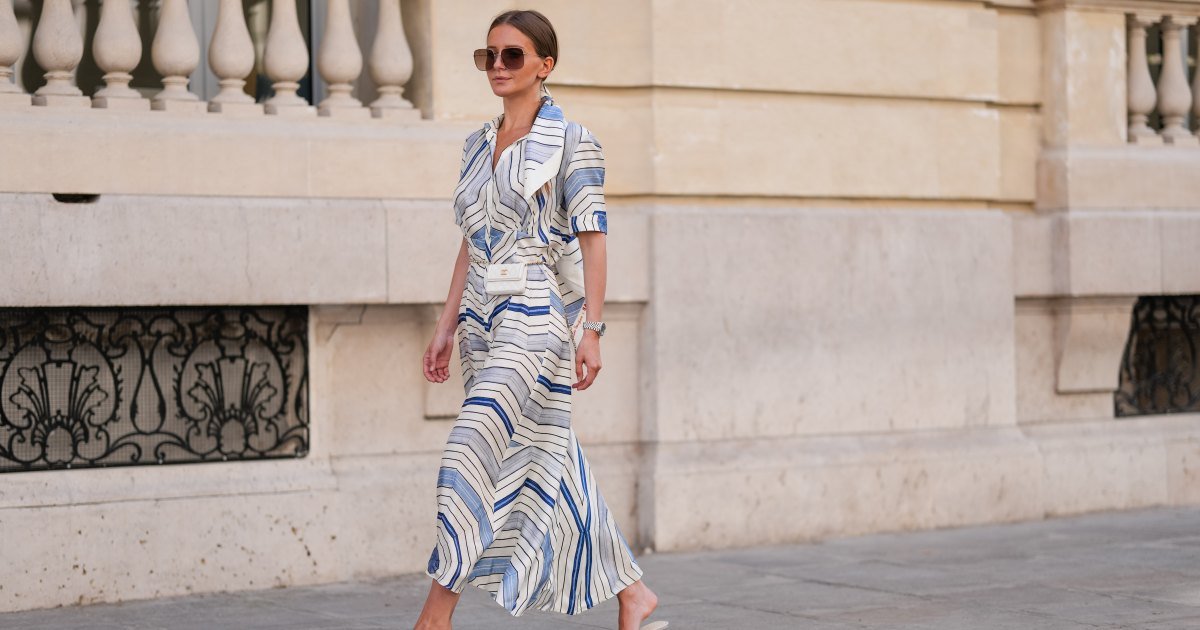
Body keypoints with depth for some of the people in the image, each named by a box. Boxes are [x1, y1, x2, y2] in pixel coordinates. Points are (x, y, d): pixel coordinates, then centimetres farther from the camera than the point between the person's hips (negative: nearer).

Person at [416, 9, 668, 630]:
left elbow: (593, 240, -8)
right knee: (545, 461, 9)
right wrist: (446, 326, 15)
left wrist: (592, 331, -15)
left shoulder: (571, 142, -5)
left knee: (471, 451, -16)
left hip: (535, 314, -7)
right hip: (482, 318, 7)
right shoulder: (478, 145, 14)